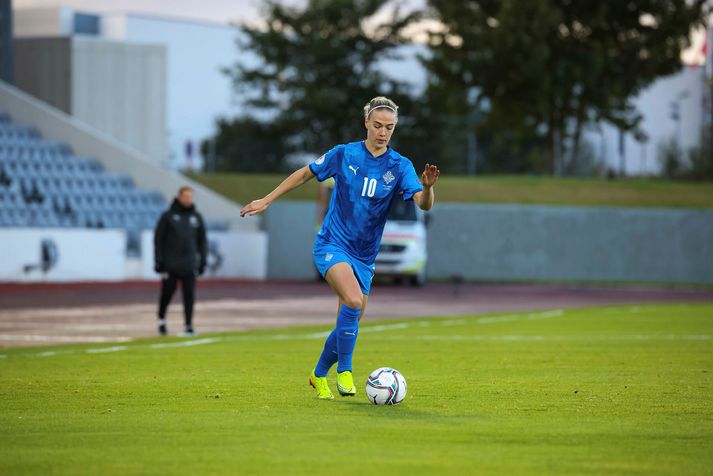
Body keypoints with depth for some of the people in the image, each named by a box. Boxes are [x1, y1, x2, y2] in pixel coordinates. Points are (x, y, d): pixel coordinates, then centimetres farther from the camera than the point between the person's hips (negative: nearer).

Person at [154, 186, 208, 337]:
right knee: (167, 293, 2)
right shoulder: (168, 216, 1)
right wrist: (158, 260, -6)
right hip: (170, 264, -2)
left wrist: (203, 260, 7)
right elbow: (158, 238, 0)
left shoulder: (196, 217, 10)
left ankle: (188, 326, -1)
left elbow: (202, 240, 14)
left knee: (189, 295, -3)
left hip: (189, 265, 2)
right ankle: (161, 319, 24)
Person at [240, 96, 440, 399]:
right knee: (353, 300, -29)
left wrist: (427, 187, -39)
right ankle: (344, 370, -17)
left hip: (364, 256, 3)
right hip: (332, 245, -3)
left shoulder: (400, 167, -3)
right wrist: (266, 201, 10)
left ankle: (319, 375, 33)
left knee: (349, 324, 8)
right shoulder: (344, 155, -5)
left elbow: (423, 204, -17)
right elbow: (305, 174, 8)